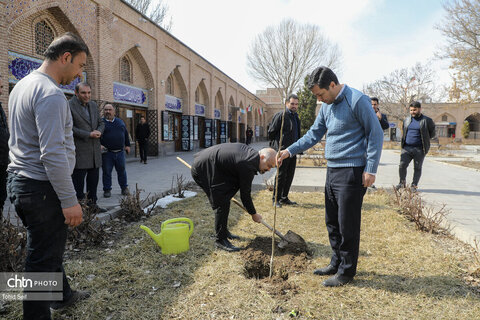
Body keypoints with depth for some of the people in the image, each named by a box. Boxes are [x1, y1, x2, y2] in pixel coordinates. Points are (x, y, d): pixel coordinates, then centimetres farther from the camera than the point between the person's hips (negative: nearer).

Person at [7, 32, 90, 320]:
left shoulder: (22, 85, 15)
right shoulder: (51, 94, -19)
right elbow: (53, 154, -25)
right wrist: (69, 199, -20)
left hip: (21, 181, 10)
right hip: (41, 188, -10)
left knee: (51, 248, 23)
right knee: (43, 258, 3)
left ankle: (62, 296, 40)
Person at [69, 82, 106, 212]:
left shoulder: (93, 105, 13)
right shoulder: (69, 105, -8)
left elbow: (101, 122, 17)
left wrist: (99, 131, -5)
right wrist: (88, 134, -18)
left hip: (95, 151, 7)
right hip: (79, 151, -7)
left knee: (93, 180, 13)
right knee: (78, 181, 1)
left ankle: (92, 204, 24)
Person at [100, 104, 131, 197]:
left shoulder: (120, 121, 12)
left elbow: (126, 134, 19)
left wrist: (127, 145, 16)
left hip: (120, 152, 3)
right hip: (106, 153, -3)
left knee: (122, 171, 10)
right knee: (106, 172, 4)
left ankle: (124, 188, 21)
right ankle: (107, 190, 17)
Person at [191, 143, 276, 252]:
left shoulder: (251, 152, 5)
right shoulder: (248, 166, -23)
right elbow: (245, 195, -13)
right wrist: (254, 214, 0)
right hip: (203, 169, -10)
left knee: (224, 201, 15)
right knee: (222, 204, -10)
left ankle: (223, 230, 27)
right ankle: (220, 239, 0)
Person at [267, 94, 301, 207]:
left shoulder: (296, 116, 16)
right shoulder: (280, 115, -9)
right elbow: (271, 132, -8)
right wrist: (277, 144, -1)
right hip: (283, 150, -8)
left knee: (290, 175, 11)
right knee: (281, 175, -2)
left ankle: (284, 198, 22)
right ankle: (275, 199, 10)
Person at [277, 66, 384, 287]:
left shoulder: (357, 100, -11)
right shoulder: (327, 105, 14)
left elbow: (375, 134, -11)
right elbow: (314, 134, 17)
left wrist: (371, 169, -15)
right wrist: (290, 151, 7)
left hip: (352, 172, -8)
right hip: (332, 170, 9)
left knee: (348, 224, 1)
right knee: (332, 221, 15)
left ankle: (346, 272, 16)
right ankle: (336, 263, 31)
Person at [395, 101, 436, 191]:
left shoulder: (427, 120, 1)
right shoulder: (407, 120, 13)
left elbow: (432, 134, 10)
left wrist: (424, 139, 7)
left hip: (419, 149, -3)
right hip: (406, 148, 3)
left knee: (417, 168, 4)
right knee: (402, 165, -7)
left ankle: (414, 185, 14)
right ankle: (402, 183, 10)